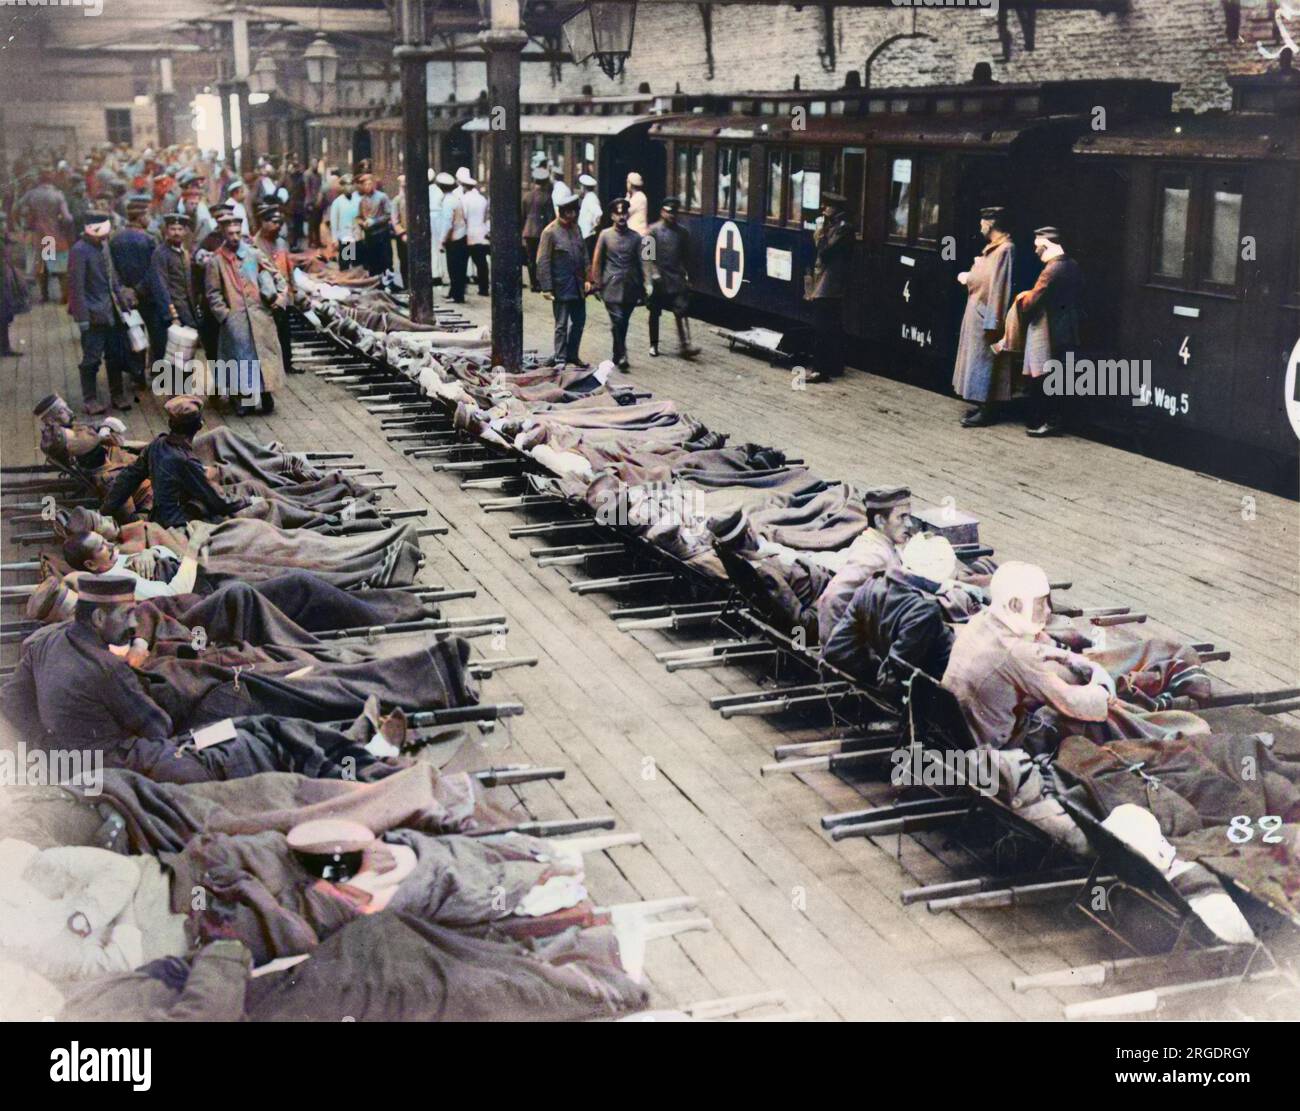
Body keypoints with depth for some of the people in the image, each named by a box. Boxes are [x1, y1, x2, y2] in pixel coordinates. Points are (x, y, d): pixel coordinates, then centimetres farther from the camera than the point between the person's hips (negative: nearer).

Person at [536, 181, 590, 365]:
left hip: (578, 286, 7)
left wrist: (587, 279, 11)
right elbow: (543, 262, -13)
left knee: (579, 321, 14)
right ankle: (560, 359, 11)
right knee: (562, 325, 1)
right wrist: (546, 288, -16)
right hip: (561, 287, -7)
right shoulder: (550, 232, -12)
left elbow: (584, 255, 16)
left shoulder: (575, 228, 8)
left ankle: (572, 355, 28)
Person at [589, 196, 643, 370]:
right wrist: (596, 281, -3)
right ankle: (621, 356, -11)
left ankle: (617, 355, 20)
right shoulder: (605, 235, 2)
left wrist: (642, 285, 9)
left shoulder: (635, 237, 8)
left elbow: (639, 263, 11)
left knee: (623, 323, 7)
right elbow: (597, 260, 4)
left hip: (630, 288, 3)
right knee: (617, 320, -13)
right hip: (612, 286, -3)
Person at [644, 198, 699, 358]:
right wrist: (652, 273, -15)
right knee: (655, 313, 9)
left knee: (681, 311, -10)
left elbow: (686, 256, 13)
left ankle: (685, 345, -13)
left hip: (677, 278, 2)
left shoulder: (682, 232, 7)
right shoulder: (653, 230, -2)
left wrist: (688, 276, 12)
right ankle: (654, 345, 21)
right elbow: (647, 255, -6)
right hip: (658, 278, -2)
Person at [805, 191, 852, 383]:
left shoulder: (843, 227, -13)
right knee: (833, 329, 14)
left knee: (823, 330, -10)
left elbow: (824, 250, -19)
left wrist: (819, 232, -8)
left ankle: (821, 370, -10)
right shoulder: (834, 225, 17)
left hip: (828, 287, -10)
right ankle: (835, 367, 20)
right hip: (829, 287, 10)